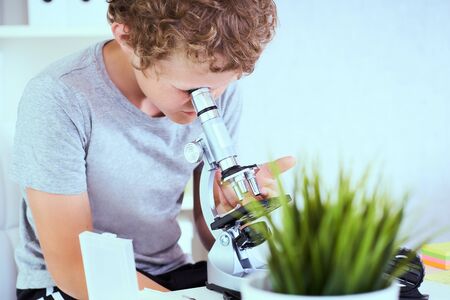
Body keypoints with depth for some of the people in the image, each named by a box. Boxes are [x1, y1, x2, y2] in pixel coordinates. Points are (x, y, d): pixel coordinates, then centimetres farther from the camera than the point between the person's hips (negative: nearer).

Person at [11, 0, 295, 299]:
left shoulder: (221, 92, -8)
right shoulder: (57, 99, -22)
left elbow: (210, 234, 0)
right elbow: (72, 265, -21)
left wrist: (232, 213, -23)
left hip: (170, 274, 4)